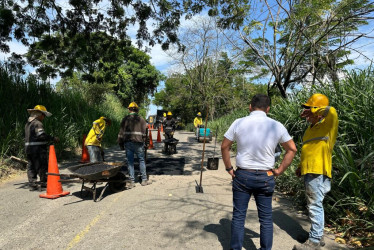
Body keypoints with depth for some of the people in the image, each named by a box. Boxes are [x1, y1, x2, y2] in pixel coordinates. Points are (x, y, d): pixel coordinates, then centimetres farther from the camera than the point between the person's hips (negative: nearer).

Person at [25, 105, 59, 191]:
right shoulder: (37, 123, -14)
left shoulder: (27, 124, 15)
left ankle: (32, 184, 15)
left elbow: (27, 137, 17)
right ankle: (44, 182, 11)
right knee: (42, 166, 3)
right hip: (38, 148, -9)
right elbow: (42, 135, -27)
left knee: (31, 166, 11)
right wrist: (53, 138, -23)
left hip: (28, 147, 9)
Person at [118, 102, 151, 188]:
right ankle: (144, 180, 15)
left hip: (128, 143, 2)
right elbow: (144, 132, 0)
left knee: (130, 162, 6)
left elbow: (121, 133, 6)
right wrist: (145, 142, 8)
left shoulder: (125, 119, 6)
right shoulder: (141, 119, 2)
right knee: (141, 160, 10)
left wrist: (121, 144, 13)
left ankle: (132, 182, 9)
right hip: (138, 143, -1)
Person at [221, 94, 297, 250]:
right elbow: (292, 149, 4)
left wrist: (229, 168, 7)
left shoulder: (239, 123, -7)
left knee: (238, 216, 12)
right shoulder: (276, 126, -4)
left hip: (242, 175, -1)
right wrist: (279, 170, 8)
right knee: (266, 218, 16)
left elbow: (224, 147, -3)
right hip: (265, 177, 1)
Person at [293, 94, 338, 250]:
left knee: (315, 206, -3)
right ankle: (317, 235, 32)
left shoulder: (327, 125, -10)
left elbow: (331, 111, -33)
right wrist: (301, 166, 23)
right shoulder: (312, 127, 16)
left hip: (318, 172, -10)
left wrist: (311, 111, -21)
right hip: (309, 172, 10)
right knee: (314, 206, 18)